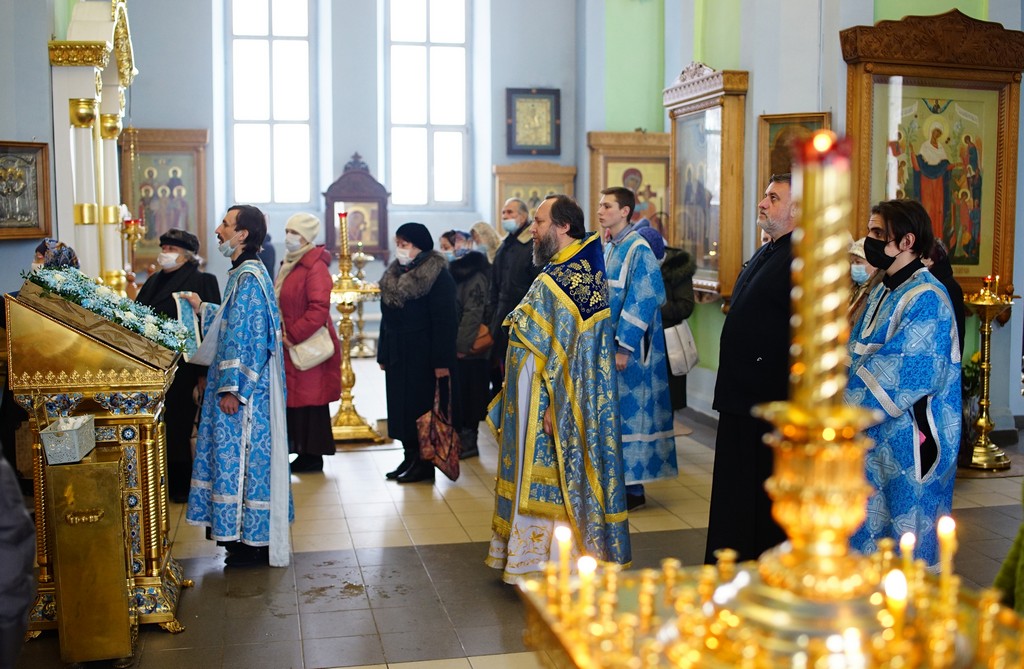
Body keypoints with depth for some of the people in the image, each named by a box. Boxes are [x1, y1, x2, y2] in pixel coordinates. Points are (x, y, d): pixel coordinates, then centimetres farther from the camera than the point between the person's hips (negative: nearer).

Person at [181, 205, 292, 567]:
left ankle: (254, 542, 8)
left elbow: (249, 336, -23)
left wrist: (232, 388, -22)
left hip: (244, 390, -10)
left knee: (243, 457, -2)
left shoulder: (249, 277, -19)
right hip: (241, 387, 10)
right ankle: (243, 534, 26)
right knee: (237, 456, 16)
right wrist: (203, 309, 25)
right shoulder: (243, 273, 12)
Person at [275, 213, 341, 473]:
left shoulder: (315, 266, -13)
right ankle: (306, 452, 17)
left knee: (309, 400, -2)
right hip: (290, 346, 9)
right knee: (294, 400, 10)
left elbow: (319, 309, -21)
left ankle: (313, 455, 6)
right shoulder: (289, 264, 15)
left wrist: (292, 335, -20)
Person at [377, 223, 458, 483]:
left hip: (423, 357, -8)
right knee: (401, 407, 10)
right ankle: (410, 458, 20)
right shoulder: (394, 275, 13)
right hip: (398, 356, 8)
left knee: (422, 407, -1)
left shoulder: (438, 276, -12)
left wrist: (441, 361, -21)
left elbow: (444, 322, -16)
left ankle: (424, 463, 8)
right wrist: (383, 354, 14)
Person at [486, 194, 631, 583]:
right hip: (532, 398, 10)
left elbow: (575, 347, -23)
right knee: (535, 474, 15)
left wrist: (556, 404, -24)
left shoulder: (576, 275, -18)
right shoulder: (557, 270, 14)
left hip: (549, 402, -10)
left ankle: (549, 564, 10)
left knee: (548, 475, -1)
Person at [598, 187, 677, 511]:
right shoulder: (608, 248, 12)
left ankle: (633, 489, 7)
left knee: (628, 412, -2)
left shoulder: (639, 249, -14)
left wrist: (623, 347, -20)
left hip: (628, 349, -8)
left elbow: (641, 301, -19)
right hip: (606, 343, 8)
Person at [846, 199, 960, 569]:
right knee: (868, 531, 15)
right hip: (872, 438, 9)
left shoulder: (926, 299, -15)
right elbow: (856, 357, 14)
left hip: (906, 442, -9)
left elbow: (898, 375, -22)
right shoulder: (882, 292, 12)